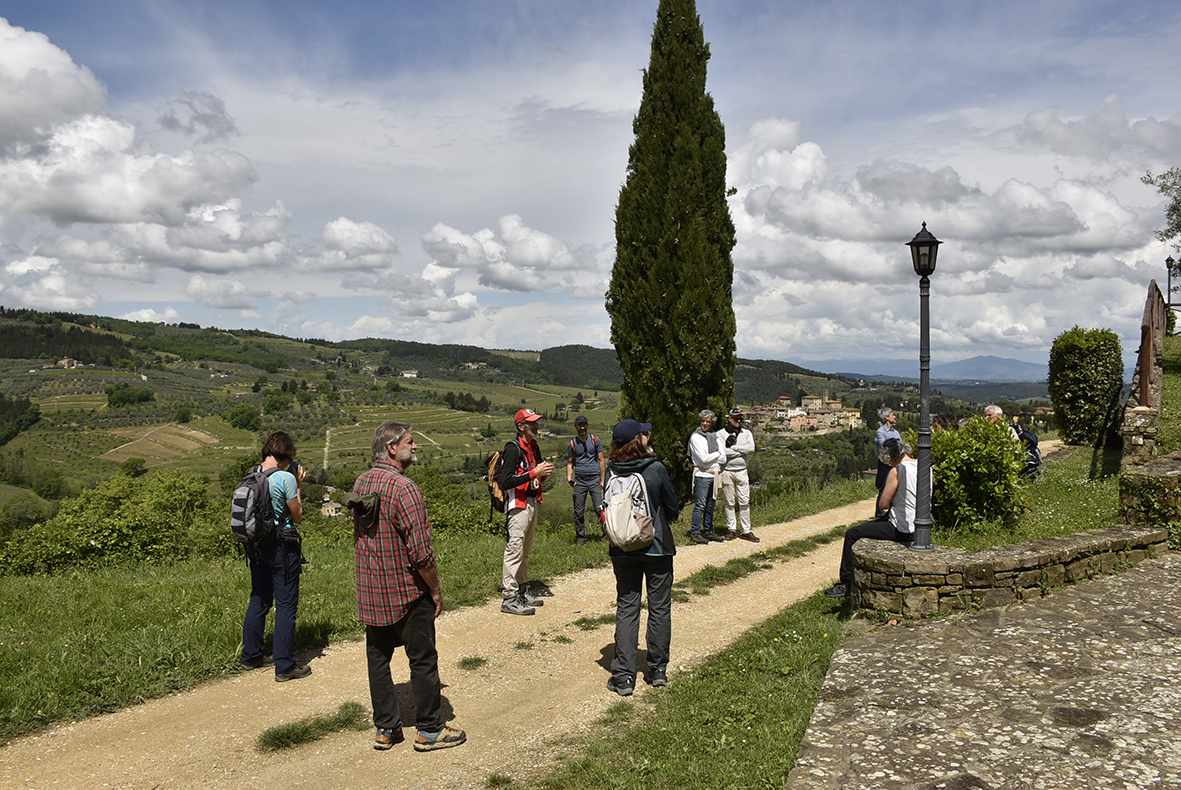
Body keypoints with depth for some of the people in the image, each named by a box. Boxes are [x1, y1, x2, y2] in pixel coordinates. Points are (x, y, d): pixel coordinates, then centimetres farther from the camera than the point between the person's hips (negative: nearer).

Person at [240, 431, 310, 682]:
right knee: (286, 605, 1)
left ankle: (251, 656, 31)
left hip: (256, 546, 7)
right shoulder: (285, 478, -16)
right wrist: (297, 486, 2)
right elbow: (297, 516, -7)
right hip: (282, 547, -7)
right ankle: (285, 666, 6)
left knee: (258, 600, 20)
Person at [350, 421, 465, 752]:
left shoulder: (361, 483, 5)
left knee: (378, 657, 15)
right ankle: (430, 730, 17)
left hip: (370, 590, 8)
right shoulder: (404, 488, -21)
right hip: (407, 591, -8)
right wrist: (436, 590, -10)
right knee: (422, 659, 6)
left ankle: (385, 729, 25)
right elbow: (421, 552, -22)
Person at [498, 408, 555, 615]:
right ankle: (509, 598, -3)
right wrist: (534, 473, -24)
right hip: (518, 505, -9)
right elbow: (506, 481, -23)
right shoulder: (513, 449, -14)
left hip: (533, 503, 9)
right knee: (514, 550, -7)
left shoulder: (534, 447, 14)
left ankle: (522, 590, 27)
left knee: (525, 551, 16)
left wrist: (544, 473, 0)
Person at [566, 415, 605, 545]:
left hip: (594, 478, -1)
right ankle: (580, 537, 14)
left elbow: (601, 460, 8)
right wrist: (569, 477, -6)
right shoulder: (572, 443, 9)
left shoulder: (595, 440, 7)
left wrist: (603, 479, 1)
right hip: (579, 479, 2)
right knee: (579, 511, 3)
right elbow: (570, 463, 14)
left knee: (599, 509, -9)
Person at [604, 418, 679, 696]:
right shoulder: (656, 469, -13)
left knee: (626, 609, 9)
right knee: (659, 608, 12)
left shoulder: (611, 472, -7)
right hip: (657, 547, -2)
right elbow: (673, 510, -2)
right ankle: (658, 670, 20)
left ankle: (623, 677, 8)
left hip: (622, 549, 2)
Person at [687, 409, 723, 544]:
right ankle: (695, 533, 0)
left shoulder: (714, 436, 13)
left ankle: (708, 532, 19)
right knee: (700, 505, -6)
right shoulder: (695, 437, -6)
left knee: (710, 505, 11)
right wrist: (717, 454, -1)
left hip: (714, 475, 6)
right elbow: (704, 458, -14)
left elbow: (723, 457, 8)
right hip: (702, 475, -6)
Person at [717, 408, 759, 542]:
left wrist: (733, 447, -11)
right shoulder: (721, 434, -1)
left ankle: (746, 531, 7)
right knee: (729, 503, 4)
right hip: (727, 471, -3)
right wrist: (742, 450, -10)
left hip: (742, 472, 3)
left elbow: (751, 448, -8)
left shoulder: (746, 433, 10)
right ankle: (731, 529, 13)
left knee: (744, 502, 2)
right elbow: (723, 451, -16)